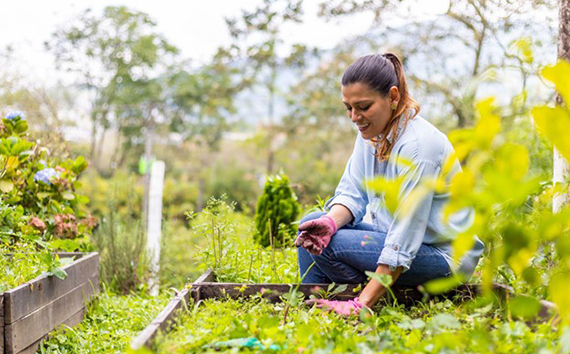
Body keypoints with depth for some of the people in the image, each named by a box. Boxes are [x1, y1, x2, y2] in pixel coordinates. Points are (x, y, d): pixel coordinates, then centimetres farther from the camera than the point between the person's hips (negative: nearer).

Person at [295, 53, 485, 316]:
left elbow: (403, 243, -29)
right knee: (311, 224, 1)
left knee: (330, 246, -22)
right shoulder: (371, 132, 0)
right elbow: (352, 193, 2)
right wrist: (331, 221, -22)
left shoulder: (417, 145, -26)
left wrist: (361, 304, -32)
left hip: (443, 254, -9)